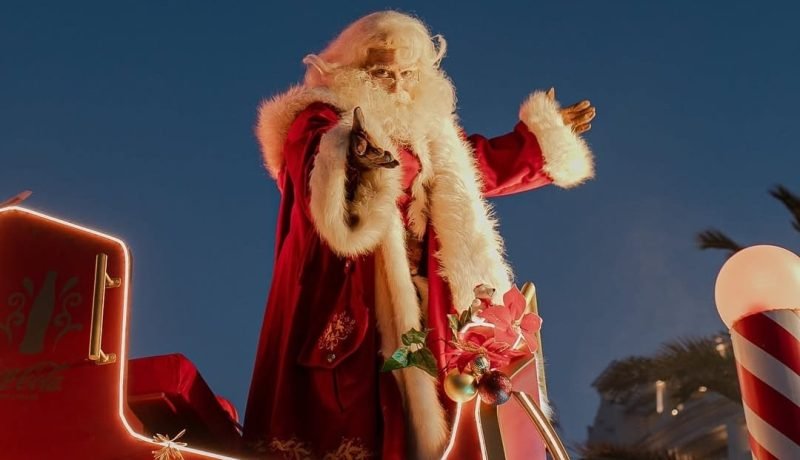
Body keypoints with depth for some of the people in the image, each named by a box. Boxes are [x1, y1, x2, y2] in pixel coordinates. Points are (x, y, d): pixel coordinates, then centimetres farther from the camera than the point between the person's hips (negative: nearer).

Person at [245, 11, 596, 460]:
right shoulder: (320, 121, -7)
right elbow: (322, 195, -27)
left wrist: (542, 135, 31)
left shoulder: (426, 127, 15)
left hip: (418, 297, 7)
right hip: (350, 301, -7)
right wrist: (357, 161, -48)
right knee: (349, 417, -12)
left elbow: (482, 165, 30)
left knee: (419, 408, 8)